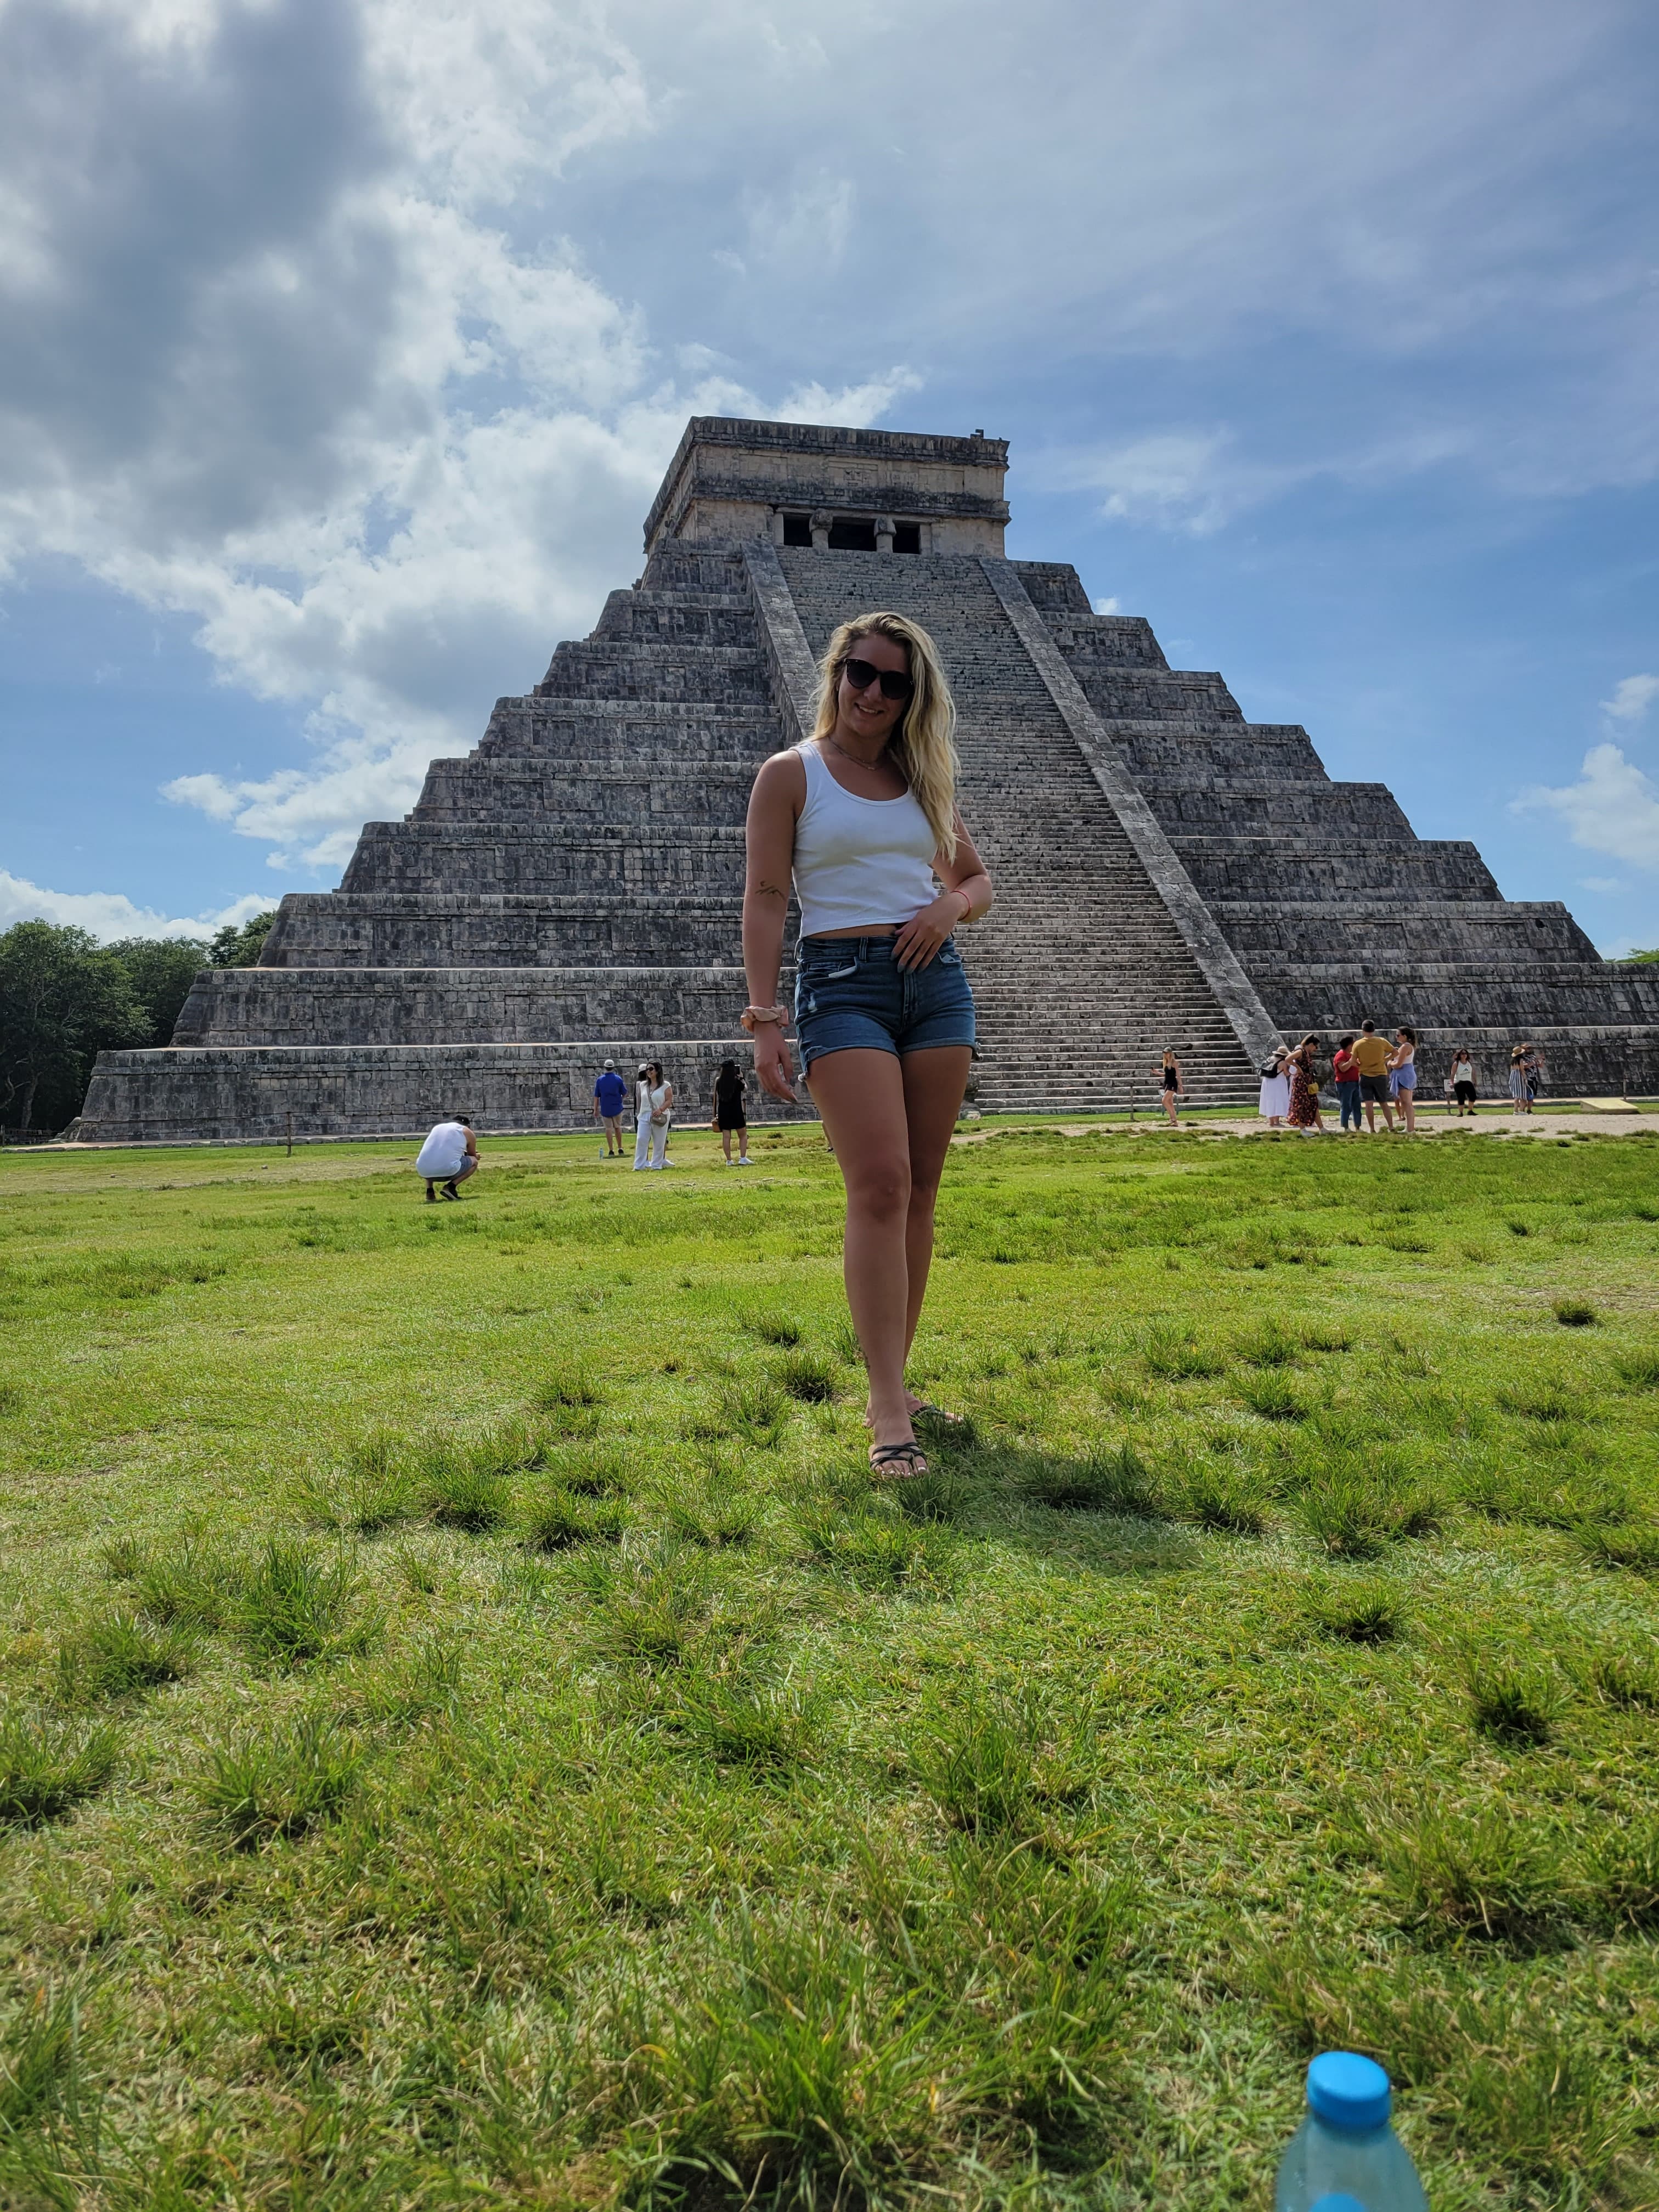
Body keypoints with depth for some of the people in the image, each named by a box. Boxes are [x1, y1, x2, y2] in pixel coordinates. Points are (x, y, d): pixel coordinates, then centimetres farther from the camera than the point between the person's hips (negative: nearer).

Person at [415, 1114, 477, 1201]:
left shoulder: (437, 1127, 29)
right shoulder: (467, 1132, 15)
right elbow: (473, 1156, 29)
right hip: (448, 1171, -5)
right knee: (474, 1161, 21)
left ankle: (429, 1191, 16)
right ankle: (450, 1187, 0)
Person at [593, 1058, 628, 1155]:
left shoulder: (600, 1080, -2)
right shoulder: (618, 1079, -4)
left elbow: (596, 1096, 0)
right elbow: (625, 1093, 2)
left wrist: (596, 1110, 6)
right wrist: (622, 1100, 24)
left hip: (605, 1109, 0)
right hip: (617, 1107, 0)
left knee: (609, 1128, 5)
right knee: (618, 1127, 14)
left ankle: (611, 1151, 1)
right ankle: (620, 1149, 15)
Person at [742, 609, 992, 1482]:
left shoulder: (922, 778, 17)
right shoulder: (791, 774, 3)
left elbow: (977, 878, 24)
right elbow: (766, 897, -2)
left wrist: (952, 904, -1)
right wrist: (765, 1018, -12)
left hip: (936, 982, 5)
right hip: (842, 983, -5)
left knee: (918, 1191, 4)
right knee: (880, 1184, -17)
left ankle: (891, 1382, 15)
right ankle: (889, 1410, -16)